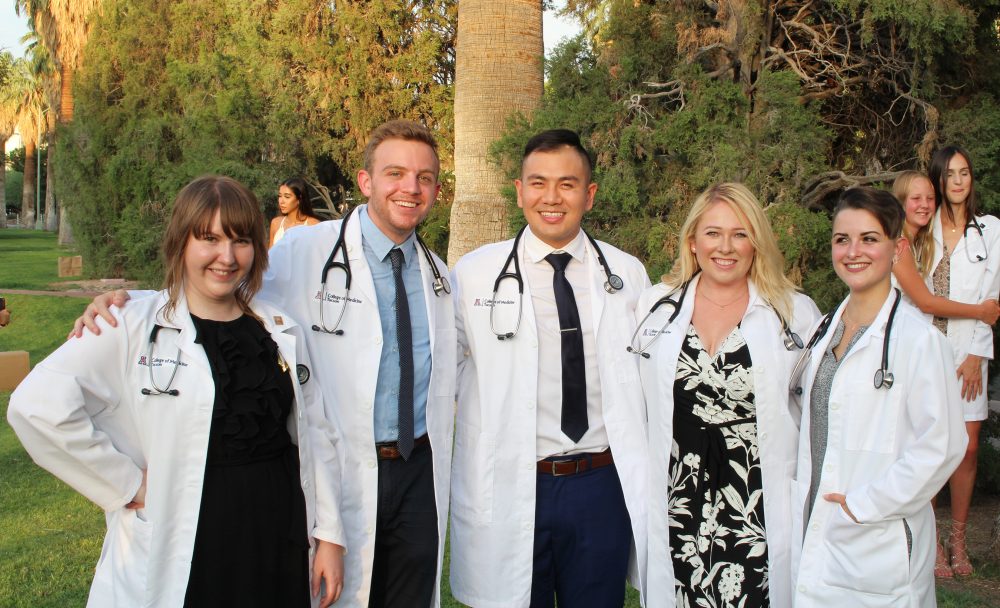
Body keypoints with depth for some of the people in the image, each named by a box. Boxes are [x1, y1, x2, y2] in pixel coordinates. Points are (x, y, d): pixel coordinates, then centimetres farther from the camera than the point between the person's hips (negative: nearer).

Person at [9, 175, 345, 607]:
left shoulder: (281, 332, 7)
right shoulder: (135, 329, -8)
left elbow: (315, 434, 9)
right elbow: (37, 405, -18)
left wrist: (328, 535, 4)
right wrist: (127, 485, -14)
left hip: (279, 547, 4)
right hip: (180, 554, -4)